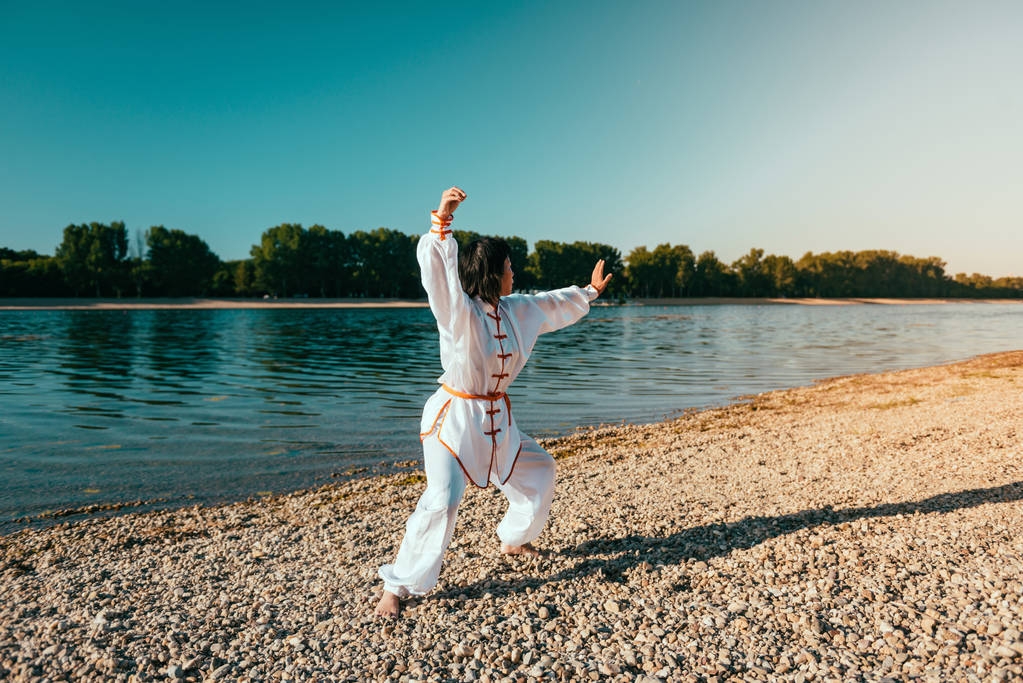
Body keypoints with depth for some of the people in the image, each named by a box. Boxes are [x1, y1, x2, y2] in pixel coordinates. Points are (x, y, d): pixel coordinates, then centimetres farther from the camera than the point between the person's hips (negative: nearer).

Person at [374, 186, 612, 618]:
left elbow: (554, 306, 22)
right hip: (455, 418, -8)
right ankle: (398, 586, -3)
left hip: (496, 419, 9)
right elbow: (436, 266, -32)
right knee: (441, 500, -19)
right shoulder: (459, 311, -17)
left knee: (539, 471, 22)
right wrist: (442, 219, -43)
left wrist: (589, 292, 34)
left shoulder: (514, 310, 5)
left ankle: (515, 539, 47)